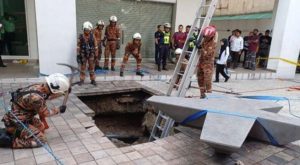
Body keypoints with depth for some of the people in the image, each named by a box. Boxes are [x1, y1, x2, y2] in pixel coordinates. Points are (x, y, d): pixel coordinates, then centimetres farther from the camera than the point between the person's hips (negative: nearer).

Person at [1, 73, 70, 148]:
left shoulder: (40, 86, -9)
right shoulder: (36, 97, -33)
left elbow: (48, 96, 15)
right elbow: (45, 113, -16)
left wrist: (65, 91, 8)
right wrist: (59, 110, -1)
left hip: (23, 117, 9)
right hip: (16, 122, -9)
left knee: (41, 127, 21)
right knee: (41, 139, -10)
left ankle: (13, 131, 17)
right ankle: (9, 141, -6)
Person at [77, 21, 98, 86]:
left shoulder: (92, 36, -5)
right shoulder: (81, 37, -5)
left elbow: (95, 46, -1)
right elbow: (78, 46, -1)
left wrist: (96, 55, -3)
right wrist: (78, 55, -4)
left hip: (91, 55, 0)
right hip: (83, 55, 0)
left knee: (92, 67, 4)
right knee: (82, 68, 7)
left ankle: (93, 80, 15)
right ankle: (82, 80, 18)